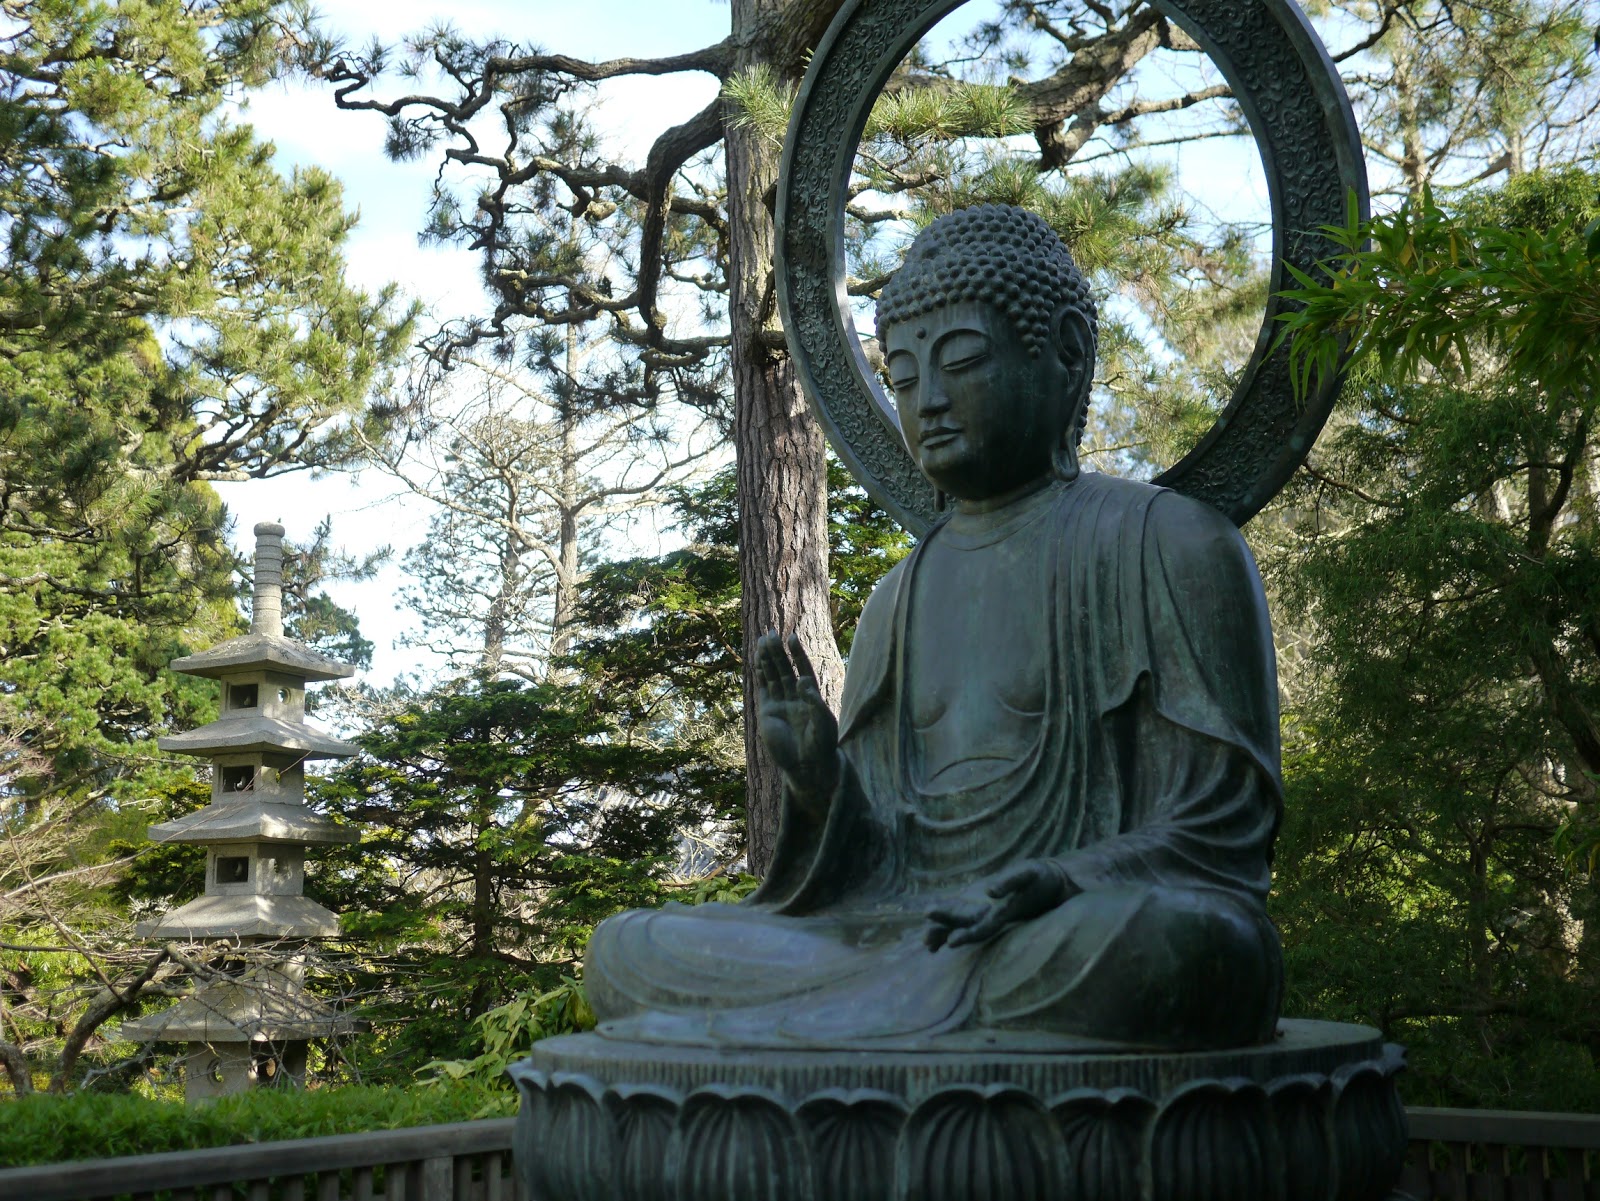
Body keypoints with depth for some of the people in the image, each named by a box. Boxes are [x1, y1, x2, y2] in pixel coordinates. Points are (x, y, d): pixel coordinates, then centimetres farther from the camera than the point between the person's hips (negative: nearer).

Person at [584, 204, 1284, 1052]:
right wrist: (819, 785, -7)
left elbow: (1222, 830, -3)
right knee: (624, 953, -8)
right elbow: (880, 869, 16)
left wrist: (1062, 884, -22)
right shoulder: (899, 602, 20)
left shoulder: (1168, 546, 3)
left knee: (1170, 945, -40)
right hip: (908, 939, 5)